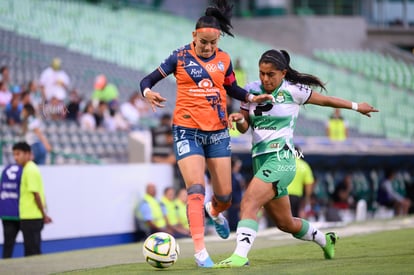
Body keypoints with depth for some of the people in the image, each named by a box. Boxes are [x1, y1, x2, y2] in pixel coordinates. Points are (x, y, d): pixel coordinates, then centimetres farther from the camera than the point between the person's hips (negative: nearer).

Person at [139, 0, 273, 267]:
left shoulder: (224, 59, 4)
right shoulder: (181, 57, -5)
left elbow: (232, 88, 19)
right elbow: (148, 80, -3)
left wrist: (252, 97, 1)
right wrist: (148, 92, -25)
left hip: (218, 132, 3)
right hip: (188, 132, -3)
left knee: (225, 195, 5)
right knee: (196, 188, -17)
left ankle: (215, 212, 43)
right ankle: (200, 251, -15)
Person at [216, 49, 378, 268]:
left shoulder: (293, 91, -4)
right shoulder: (251, 90, 8)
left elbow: (326, 100, 10)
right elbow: (244, 128, 10)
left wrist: (356, 106, 21)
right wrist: (239, 119, -14)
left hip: (281, 158, -6)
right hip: (260, 159, 6)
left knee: (249, 202, -26)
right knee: (285, 223, 16)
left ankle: (240, 255, -33)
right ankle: (325, 240, 41)